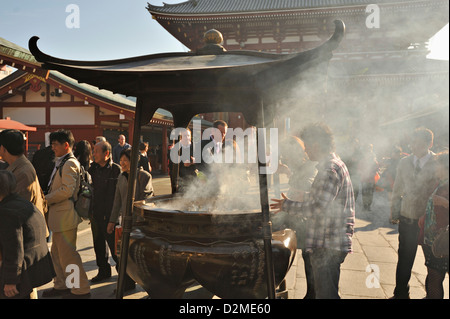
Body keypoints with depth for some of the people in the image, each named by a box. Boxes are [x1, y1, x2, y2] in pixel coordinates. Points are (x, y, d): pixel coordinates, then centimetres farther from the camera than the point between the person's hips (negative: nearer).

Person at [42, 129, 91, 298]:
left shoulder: (70, 163, -17)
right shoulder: (61, 163, 16)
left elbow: (67, 190, -25)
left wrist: (46, 199, -14)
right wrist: (48, 198, 6)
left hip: (65, 216, -10)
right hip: (59, 216, 10)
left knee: (68, 255, -3)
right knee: (57, 253, 19)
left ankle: (81, 289, 8)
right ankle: (61, 285, 33)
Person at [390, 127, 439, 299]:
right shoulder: (404, 162, 5)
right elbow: (397, 190, 12)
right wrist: (394, 213, 12)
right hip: (407, 219, 3)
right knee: (404, 260, 10)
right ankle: (401, 293, 27)